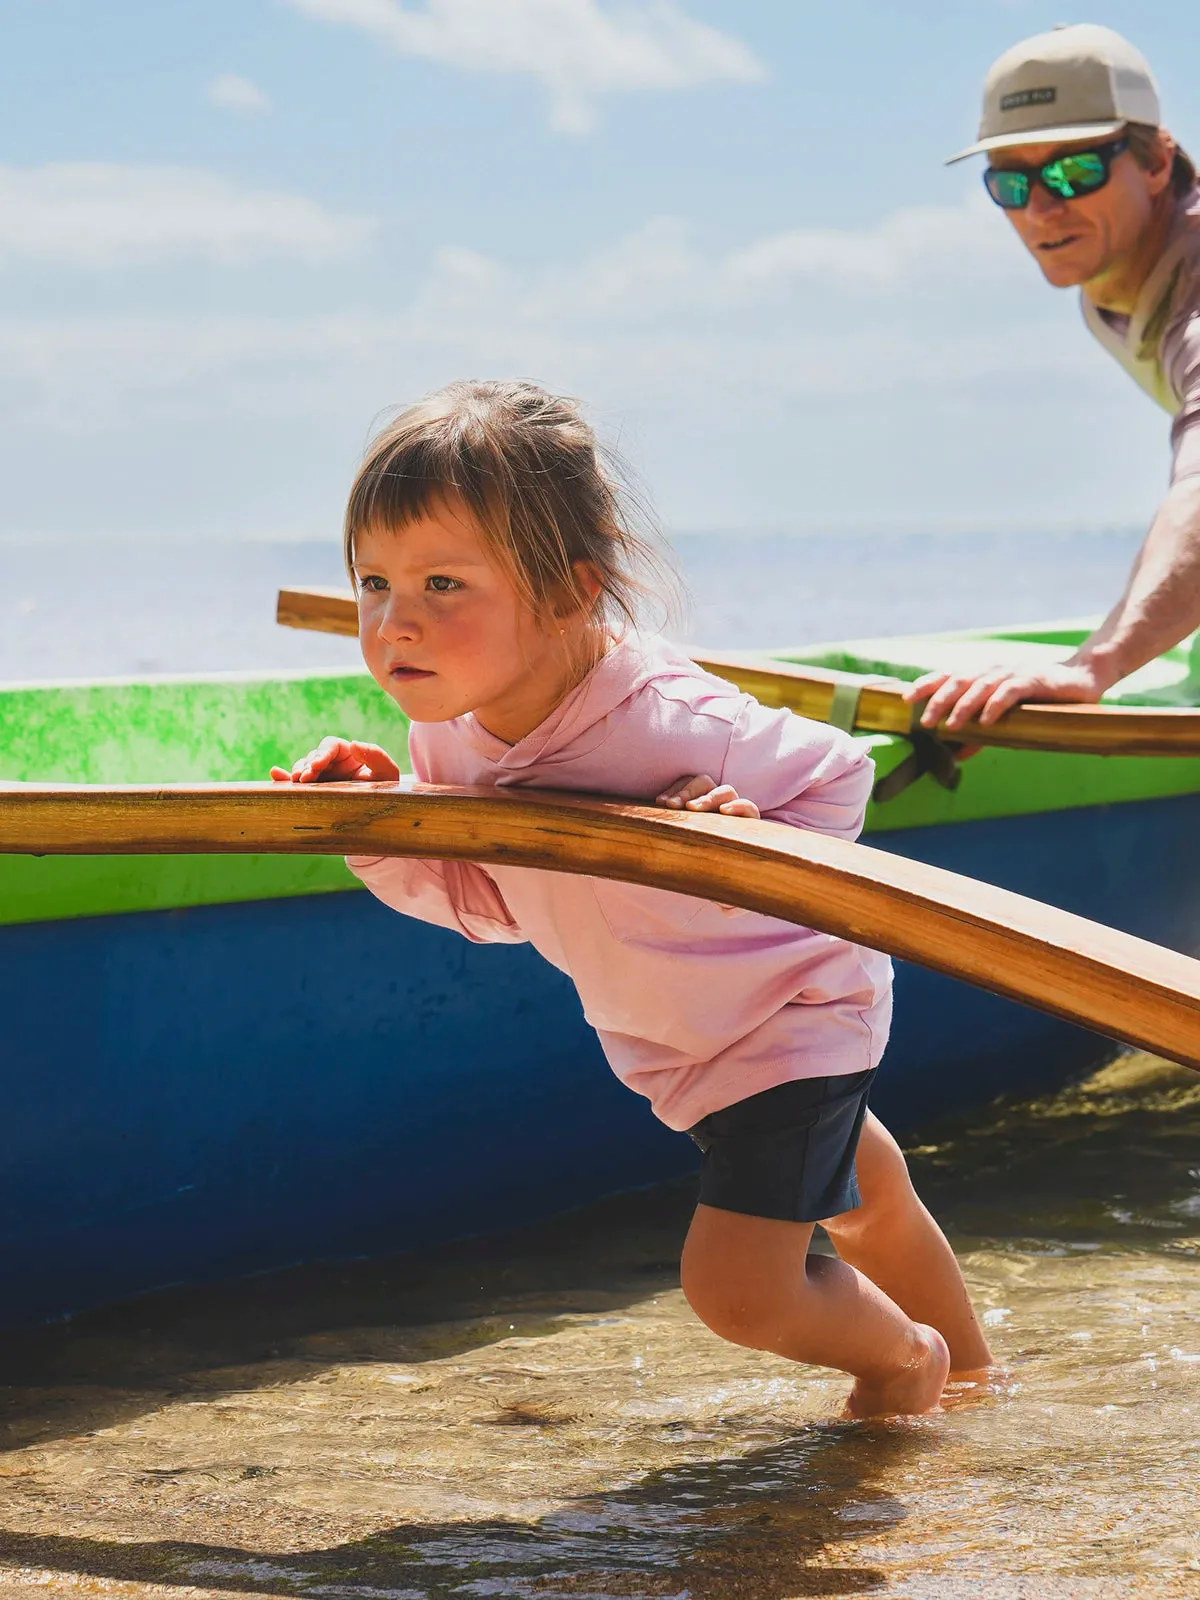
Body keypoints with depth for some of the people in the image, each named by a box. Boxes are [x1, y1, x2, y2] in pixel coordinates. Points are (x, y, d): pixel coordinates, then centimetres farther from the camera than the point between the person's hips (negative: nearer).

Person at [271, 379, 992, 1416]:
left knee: (738, 1290, -10)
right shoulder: (450, 742, -17)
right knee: (858, 1197, 29)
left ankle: (905, 1356, 24)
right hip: (671, 1047, 7)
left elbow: (838, 775, -21)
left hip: (794, 1015, -7)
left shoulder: (666, 726, -38)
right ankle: (967, 1374, 56)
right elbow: (489, 898, -3)